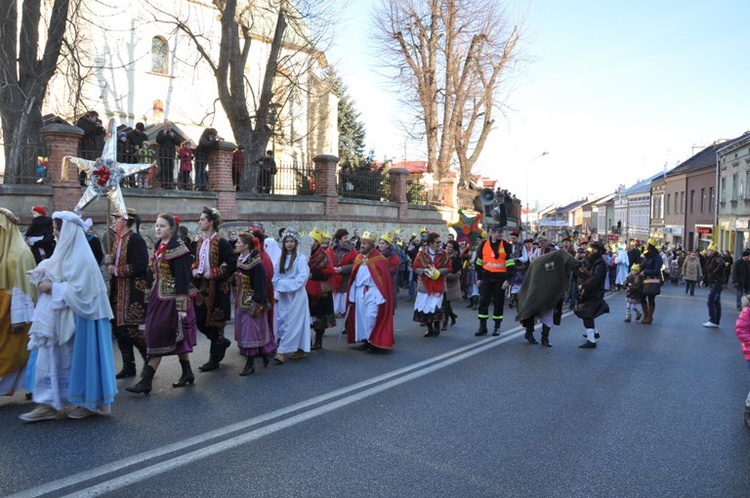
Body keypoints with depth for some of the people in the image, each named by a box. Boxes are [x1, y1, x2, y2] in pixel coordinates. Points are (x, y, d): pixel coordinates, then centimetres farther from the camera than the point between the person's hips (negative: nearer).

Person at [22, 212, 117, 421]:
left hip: (78, 316, -9)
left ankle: (89, 403, 16)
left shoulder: (80, 256, -15)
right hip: (61, 316, 9)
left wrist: (52, 288, -14)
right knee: (53, 356, 8)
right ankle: (48, 404, 13)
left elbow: (77, 288, -20)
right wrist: (45, 280, -2)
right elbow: (61, 279, 16)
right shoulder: (66, 251, 12)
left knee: (80, 356, 2)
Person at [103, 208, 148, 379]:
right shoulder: (117, 240, 14)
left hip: (133, 291, -9)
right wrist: (109, 261, 2)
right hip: (118, 291, 9)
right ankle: (128, 366, 20)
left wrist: (117, 270, -15)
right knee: (118, 328, 11)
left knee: (129, 329, -8)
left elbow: (140, 266, -23)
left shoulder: (135, 240, -14)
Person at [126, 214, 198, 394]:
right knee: (176, 338, 13)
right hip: (158, 298, 8)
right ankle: (187, 373, 24)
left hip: (171, 299, -8)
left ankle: (146, 381, -1)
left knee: (158, 338, -6)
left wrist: (182, 306, -19)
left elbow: (183, 279, -16)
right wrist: (149, 296, 14)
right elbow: (152, 273, 16)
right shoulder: (157, 247, 11)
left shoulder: (177, 249, -13)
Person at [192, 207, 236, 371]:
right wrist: (194, 270, 3)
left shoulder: (221, 242, -13)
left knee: (214, 322, 1)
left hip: (216, 288, -7)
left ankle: (214, 359, 12)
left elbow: (232, 264, -17)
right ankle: (222, 342, 32)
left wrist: (213, 273, -17)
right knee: (200, 322, 9)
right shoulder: (200, 242, 10)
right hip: (202, 287, 7)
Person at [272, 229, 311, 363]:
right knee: (282, 321, 6)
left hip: (296, 294, -6)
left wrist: (287, 285, -14)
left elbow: (303, 277, -13)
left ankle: (282, 351, -9)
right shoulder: (280, 259, 11)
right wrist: (277, 291, -3)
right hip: (282, 295, 6)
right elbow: (275, 277, 9)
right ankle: (300, 349, 14)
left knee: (292, 322, -7)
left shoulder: (301, 258, -5)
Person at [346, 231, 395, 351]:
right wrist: (352, 294, 9)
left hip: (373, 292, -6)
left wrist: (380, 296, -14)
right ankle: (365, 340, 19)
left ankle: (373, 341, 1)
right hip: (360, 292, 6)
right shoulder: (358, 258, 9)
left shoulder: (379, 259, -9)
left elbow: (385, 277, -10)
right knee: (361, 316, 9)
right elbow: (354, 277, 11)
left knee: (371, 316, -11)